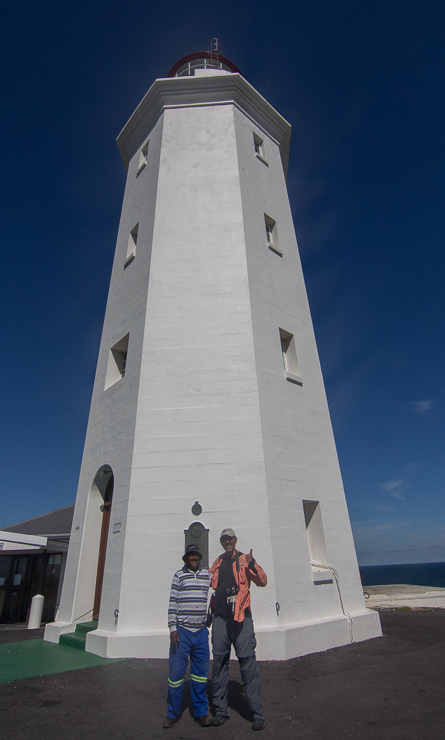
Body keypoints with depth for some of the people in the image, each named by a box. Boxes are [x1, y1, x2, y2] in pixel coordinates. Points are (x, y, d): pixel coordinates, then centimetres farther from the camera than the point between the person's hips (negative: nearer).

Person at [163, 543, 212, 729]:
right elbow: (172, 602, -4)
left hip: (201, 631, 3)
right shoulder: (179, 575, -3)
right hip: (182, 631, -3)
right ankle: (172, 713, 23)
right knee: (176, 671, 3)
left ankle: (201, 712, 27)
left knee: (201, 672, 10)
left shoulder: (207, 575, 6)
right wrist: (173, 627, -8)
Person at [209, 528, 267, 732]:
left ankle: (257, 713, 8)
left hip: (241, 617, -4)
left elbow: (262, 581, -7)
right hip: (220, 617, 4)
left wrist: (252, 564, -22)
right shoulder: (217, 563, 14)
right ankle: (220, 710, 22)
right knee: (219, 662, 7)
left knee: (247, 662, -4)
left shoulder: (244, 560, 2)